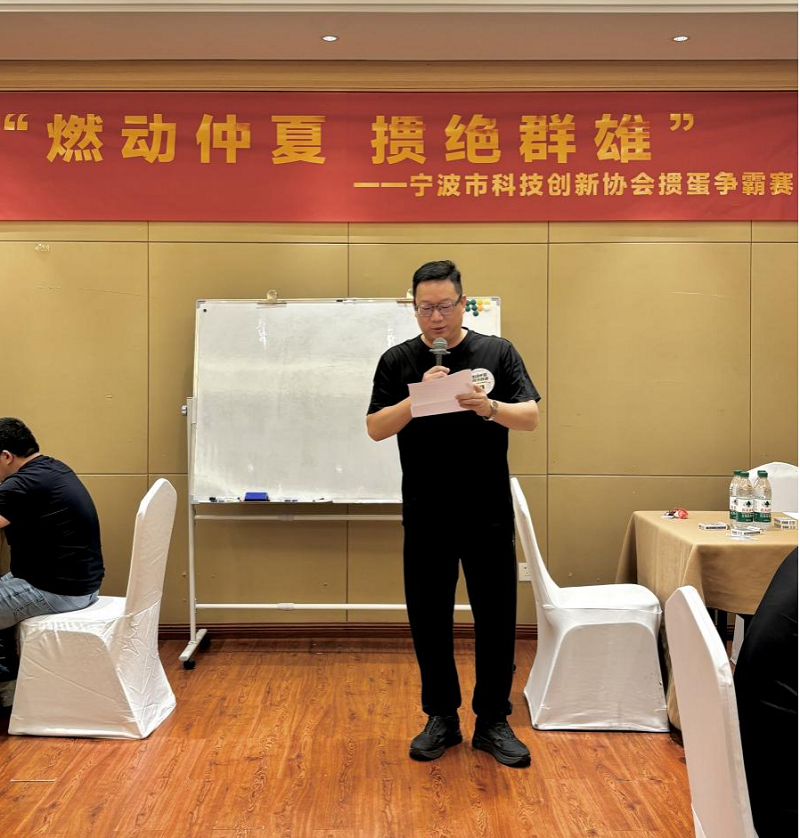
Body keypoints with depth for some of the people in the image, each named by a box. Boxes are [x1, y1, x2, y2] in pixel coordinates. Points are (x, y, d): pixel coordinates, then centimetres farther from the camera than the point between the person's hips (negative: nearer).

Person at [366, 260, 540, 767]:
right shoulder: (398, 361, 4)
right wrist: (418, 397, -17)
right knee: (430, 621, 9)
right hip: (426, 518, 1)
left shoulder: (498, 353, 3)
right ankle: (442, 718, 26)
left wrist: (490, 408, -22)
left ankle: (494, 722, 21)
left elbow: (531, 417, -3)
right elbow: (376, 428, -1)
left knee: (497, 620, 6)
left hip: (489, 516, 0)